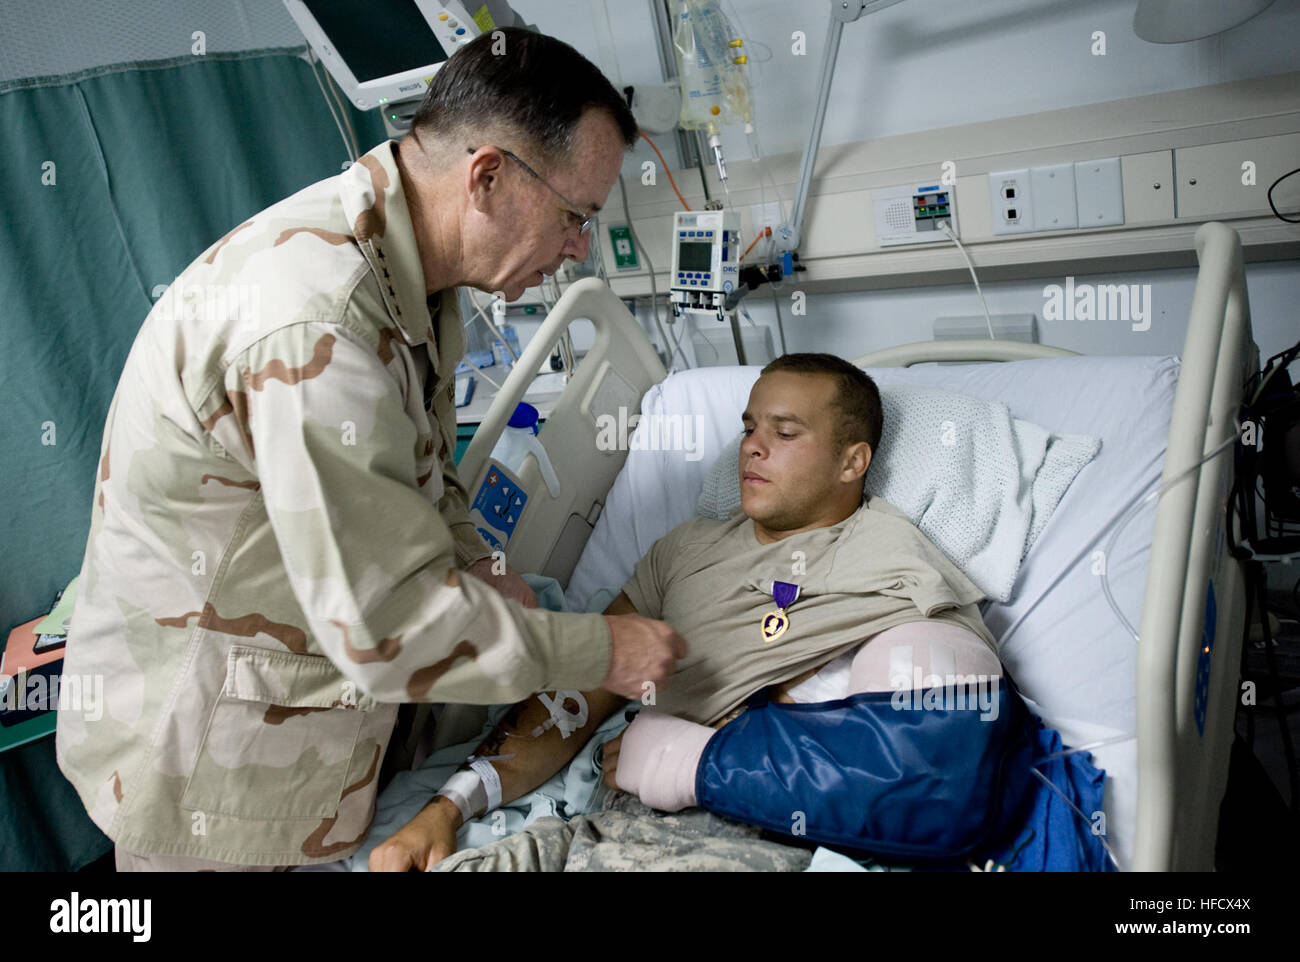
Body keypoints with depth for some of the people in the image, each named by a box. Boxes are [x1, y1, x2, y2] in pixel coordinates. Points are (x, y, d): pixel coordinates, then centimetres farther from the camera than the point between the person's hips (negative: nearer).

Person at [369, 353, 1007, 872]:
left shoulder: (896, 570, 4)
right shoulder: (687, 549, 20)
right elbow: (576, 696, 14)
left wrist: (701, 762, -10)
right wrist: (445, 809, 2)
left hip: (758, 839, -4)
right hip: (620, 824, 4)